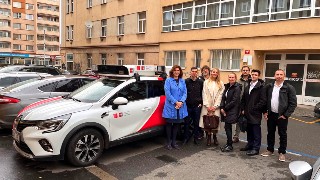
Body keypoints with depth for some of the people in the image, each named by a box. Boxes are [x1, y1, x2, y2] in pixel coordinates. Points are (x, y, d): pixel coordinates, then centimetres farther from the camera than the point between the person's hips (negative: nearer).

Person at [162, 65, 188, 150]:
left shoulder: (182, 81, 11)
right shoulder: (168, 80, -2)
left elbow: (185, 92, 5)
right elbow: (167, 93, -10)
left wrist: (181, 102, -12)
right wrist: (175, 102, -16)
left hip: (181, 106, 4)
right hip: (170, 106, -4)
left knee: (176, 124, 10)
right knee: (169, 124, 5)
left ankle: (174, 141, 22)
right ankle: (168, 142, 15)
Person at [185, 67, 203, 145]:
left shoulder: (200, 82, 3)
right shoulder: (186, 81, -1)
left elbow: (203, 93, 8)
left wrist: (201, 102, 2)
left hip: (197, 106, 1)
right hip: (188, 106, -1)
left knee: (196, 123, 9)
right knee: (186, 122, 6)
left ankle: (196, 137, 22)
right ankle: (186, 137, 20)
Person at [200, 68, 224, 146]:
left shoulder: (221, 84, 8)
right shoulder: (206, 82, 7)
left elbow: (220, 95, 2)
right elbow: (204, 94, 2)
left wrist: (215, 106, -7)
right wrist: (207, 106, -6)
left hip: (216, 106, 0)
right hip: (207, 106, 0)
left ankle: (214, 137, 14)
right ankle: (208, 138, 8)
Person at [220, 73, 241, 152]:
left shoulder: (237, 88, -10)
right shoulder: (227, 87, 13)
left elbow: (234, 101, -15)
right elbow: (223, 97, 9)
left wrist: (225, 108, -11)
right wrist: (222, 107, -5)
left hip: (232, 111, -7)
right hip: (226, 110, 7)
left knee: (227, 127, -5)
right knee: (228, 127, 11)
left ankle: (230, 145, 6)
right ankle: (228, 144, 22)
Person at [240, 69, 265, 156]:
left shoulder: (261, 87, -8)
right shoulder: (247, 86, 14)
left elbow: (263, 101, -13)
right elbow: (243, 99, 17)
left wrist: (254, 109, -13)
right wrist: (243, 109, 8)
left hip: (256, 114, -7)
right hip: (247, 113, 7)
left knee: (256, 132, 0)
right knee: (249, 130, 16)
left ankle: (256, 148, 8)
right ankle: (250, 145, 29)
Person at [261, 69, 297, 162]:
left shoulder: (289, 88, -8)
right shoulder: (269, 87, 3)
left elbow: (293, 103, -8)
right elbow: (265, 100, 10)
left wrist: (286, 115, -11)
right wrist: (265, 112, 3)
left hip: (282, 116, -3)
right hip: (270, 114, 4)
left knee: (282, 134, 7)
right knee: (270, 133, 14)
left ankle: (282, 152, 21)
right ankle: (270, 150, 28)